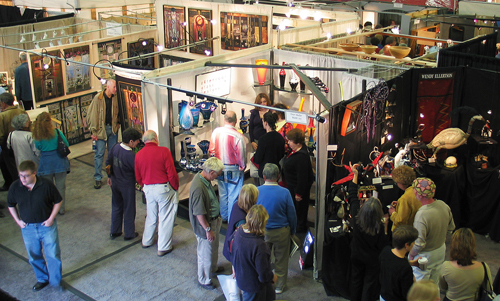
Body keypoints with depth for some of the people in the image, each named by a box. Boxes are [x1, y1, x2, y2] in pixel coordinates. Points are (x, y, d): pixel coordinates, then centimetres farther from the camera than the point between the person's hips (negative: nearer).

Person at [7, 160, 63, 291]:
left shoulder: (46, 185, -17)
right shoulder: (15, 187, -10)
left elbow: (58, 201, -3)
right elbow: (11, 205, 9)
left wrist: (51, 218, -8)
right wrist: (18, 220, 2)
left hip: (47, 226, -2)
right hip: (27, 227, 3)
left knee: (53, 255, 2)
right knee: (34, 257, 16)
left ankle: (56, 281, 22)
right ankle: (42, 279, 38)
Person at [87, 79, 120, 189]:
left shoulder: (115, 98, 3)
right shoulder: (98, 98, -8)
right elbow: (91, 115, -7)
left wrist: (117, 124, 7)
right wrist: (93, 131, -9)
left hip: (113, 129, 4)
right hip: (101, 129, -4)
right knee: (99, 154, -3)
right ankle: (98, 179, 4)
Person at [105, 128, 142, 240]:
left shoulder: (115, 147, -8)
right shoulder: (131, 155, -28)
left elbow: (108, 163, 5)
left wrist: (110, 176, 18)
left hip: (115, 183, 6)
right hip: (127, 185, -6)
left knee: (116, 207, 21)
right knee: (129, 210, 11)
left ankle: (114, 231, 32)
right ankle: (129, 234, 24)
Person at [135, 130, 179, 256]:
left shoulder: (138, 155, 0)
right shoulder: (163, 151, -14)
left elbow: (138, 178, 7)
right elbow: (172, 173, -15)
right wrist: (175, 188, 0)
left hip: (148, 189, 5)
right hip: (164, 189, -5)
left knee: (151, 216, 23)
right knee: (166, 217, 7)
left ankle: (146, 241, 37)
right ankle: (163, 247, 14)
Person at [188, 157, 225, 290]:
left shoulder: (205, 179, -4)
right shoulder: (198, 187, -35)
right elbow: (199, 213, -30)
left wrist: (217, 216, 20)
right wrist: (208, 229, -22)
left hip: (213, 220, 10)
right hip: (204, 224, -10)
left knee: (214, 248, 30)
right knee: (205, 253, 10)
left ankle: (213, 268, 53)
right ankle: (204, 280, 30)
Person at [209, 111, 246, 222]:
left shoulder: (216, 132, -7)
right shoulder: (237, 136, -22)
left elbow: (211, 150, 3)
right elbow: (241, 155, -15)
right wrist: (242, 166, 3)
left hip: (220, 168, 5)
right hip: (234, 169, -5)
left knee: (222, 193, 19)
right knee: (233, 195, 6)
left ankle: (224, 217, 33)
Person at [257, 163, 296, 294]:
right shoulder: (285, 192, -19)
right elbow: (292, 214, -9)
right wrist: (293, 230, 8)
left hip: (262, 231, 1)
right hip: (281, 231, -1)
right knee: (281, 259, 17)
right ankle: (279, 286, 31)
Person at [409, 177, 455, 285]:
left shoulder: (421, 215, -35)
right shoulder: (443, 205, -12)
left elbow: (419, 243, -31)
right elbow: (451, 228, 5)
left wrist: (411, 254, -13)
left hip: (425, 255, -7)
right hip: (441, 250, 7)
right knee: (435, 282, 26)